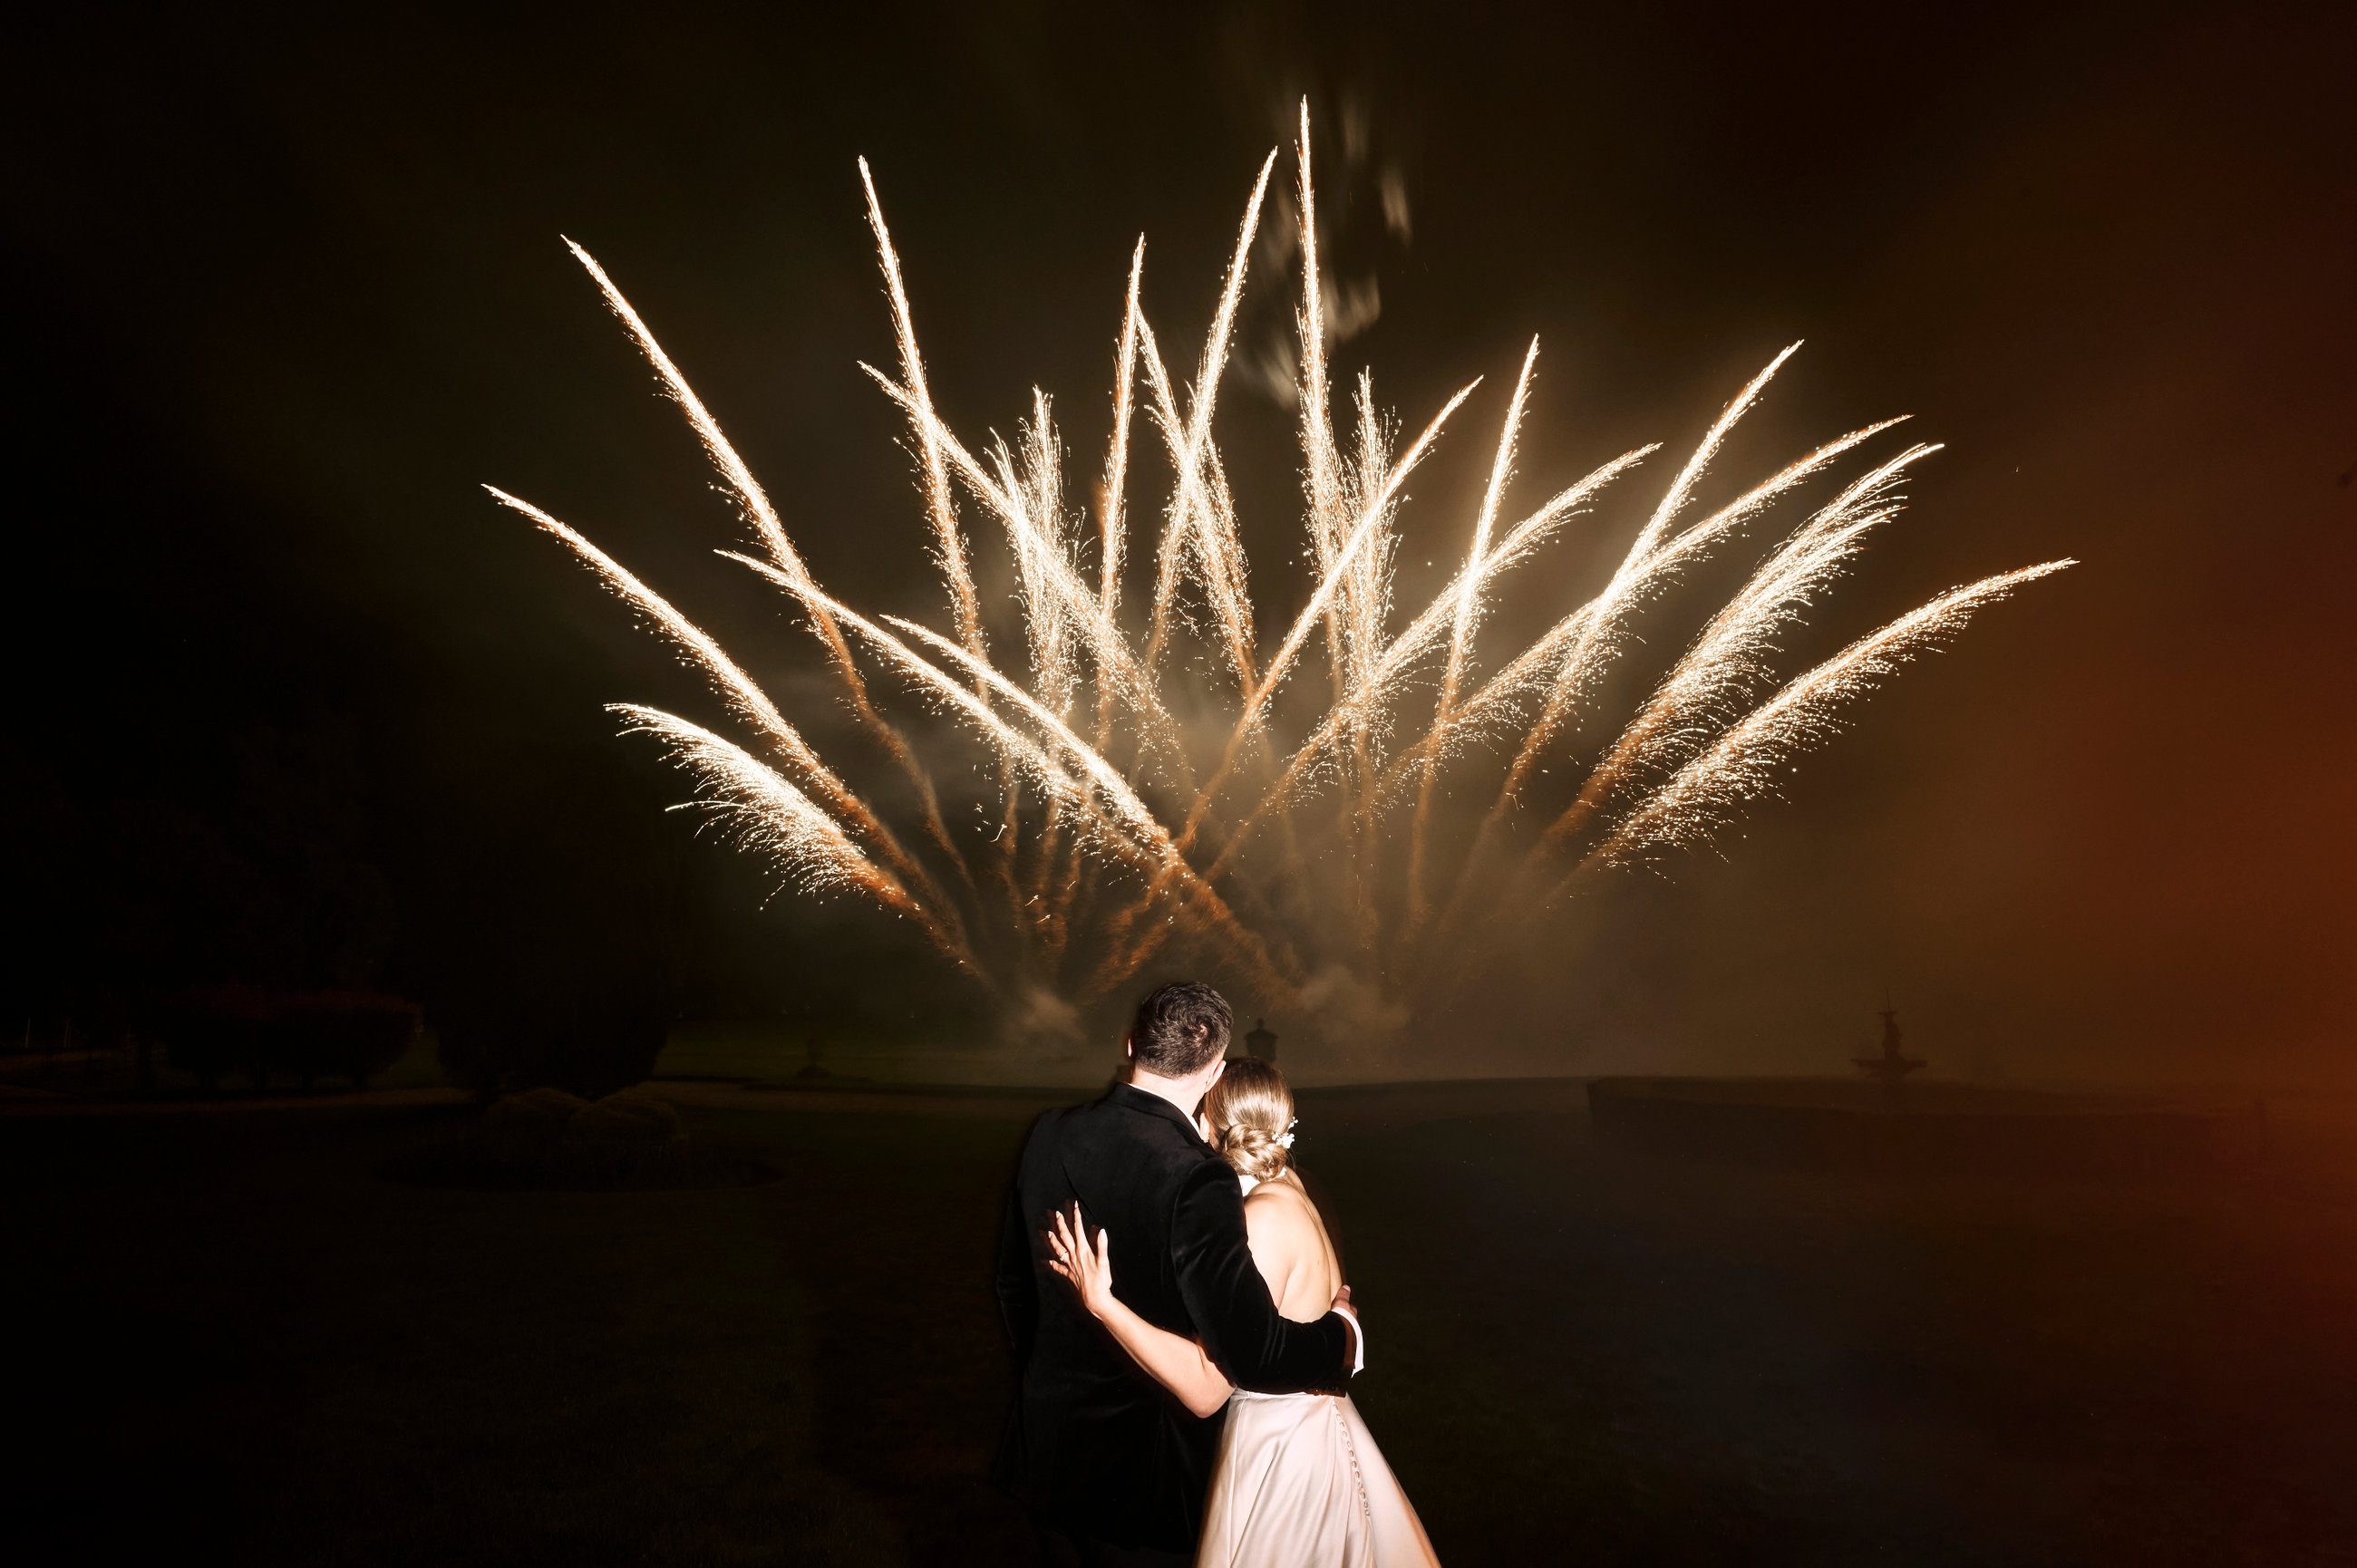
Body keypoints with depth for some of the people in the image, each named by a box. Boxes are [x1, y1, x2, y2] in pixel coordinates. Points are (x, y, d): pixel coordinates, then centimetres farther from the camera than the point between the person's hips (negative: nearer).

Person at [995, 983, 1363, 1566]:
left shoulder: (1049, 1133, -8)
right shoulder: (1195, 1181, -29)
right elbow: (1256, 1356, -29)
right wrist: (1343, 1327, -10)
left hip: (1045, 1446, 6)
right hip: (1137, 1473, -5)